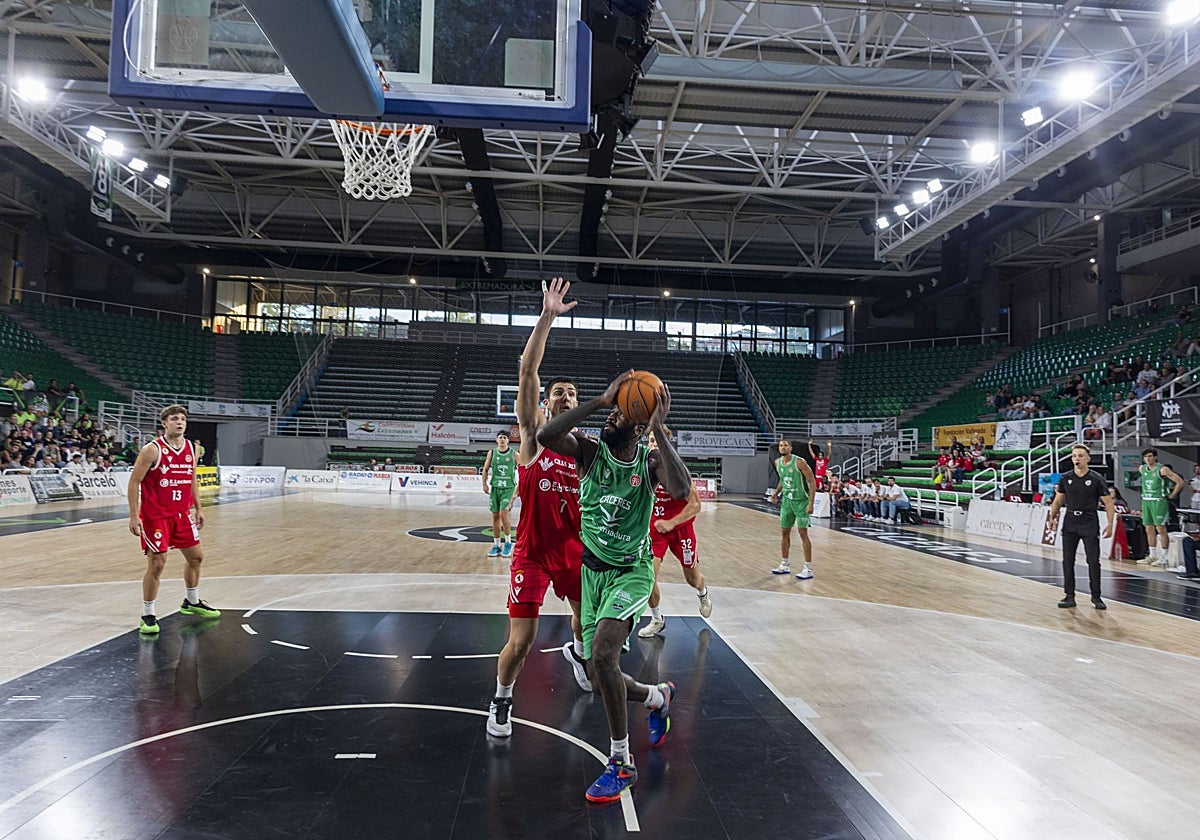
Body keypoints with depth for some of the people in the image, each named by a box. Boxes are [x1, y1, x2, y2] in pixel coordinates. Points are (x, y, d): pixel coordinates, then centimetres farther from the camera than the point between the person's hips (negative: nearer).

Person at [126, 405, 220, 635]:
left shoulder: (190, 448, 4)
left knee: (196, 557, 14)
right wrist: (134, 516, -16)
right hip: (155, 516, -7)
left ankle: (192, 602, 34)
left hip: (182, 514, 7)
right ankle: (148, 615, 7)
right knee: (157, 564, -8)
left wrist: (197, 509, 14)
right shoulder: (152, 450, -14)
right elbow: (134, 482, -12)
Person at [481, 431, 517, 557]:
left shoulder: (514, 454, -4)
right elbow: (485, 469, 12)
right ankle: (496, 546, 14)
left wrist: (519, 487, -3)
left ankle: (508, 542, 4)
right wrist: (485, 484, 2)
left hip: (508, 488, -3)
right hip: (495, 488, 3)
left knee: (503, 514, -15)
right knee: (495, 516, 5)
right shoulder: (491, 453, 2)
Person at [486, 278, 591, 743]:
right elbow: (526, 373, -20)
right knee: (520, 642, -8)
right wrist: (547, 317, -27)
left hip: (574, 548, 4)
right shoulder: (534, 435, -8)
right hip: (532, 552, -4)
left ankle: (577, 652, 58)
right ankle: (501, 700, 21)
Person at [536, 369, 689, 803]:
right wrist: (601, 399, -31)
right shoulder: (590, 451, -8)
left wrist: (659, 428, -32)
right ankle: (657, 697, 41)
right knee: (600, 673, 8)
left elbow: (681, 490, -34)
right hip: (593, 569, 4)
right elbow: (545, 436, -29)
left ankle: (621, 762, -6)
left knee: (602, 656, -25)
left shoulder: (650, 461, -11)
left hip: (632, 571, -4)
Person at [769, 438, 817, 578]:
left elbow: (812, 481, -16)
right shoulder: (777, 463, 2)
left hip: (801, 501, -7)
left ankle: (808, 569, -2)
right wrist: (776, 493, 4)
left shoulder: (799, 462, -18)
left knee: (803, 533, -7)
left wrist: (811, 503, -22)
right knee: (784, 532, 10)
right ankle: (785, 565, 22)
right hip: (786, 501, 7)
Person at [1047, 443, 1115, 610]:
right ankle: (1069, 596, 9)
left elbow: (1108, 503, -3)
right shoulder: (1065, 478, 4)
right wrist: (1052, 517, 3)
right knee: (1068, 561, 2)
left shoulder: (1097, 479, -5)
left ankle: (1096, 596, 11)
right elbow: (1058, 500, 14)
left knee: (1093, 561, -2)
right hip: (1070, 523, 3)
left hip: (1090, 523, -3)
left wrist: (1110, 524, -10)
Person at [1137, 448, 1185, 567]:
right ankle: (1152, 556, 17)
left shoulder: (1162, 469, -11)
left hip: (1158, 502, -7)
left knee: (1161, 529, -4)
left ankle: (1163, 558, 2)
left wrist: (1171, 496, -8)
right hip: (1146, 501, 7)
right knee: (1149, 529, 9)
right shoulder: (1142, 469, 8)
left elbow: (1180, 482, -12)